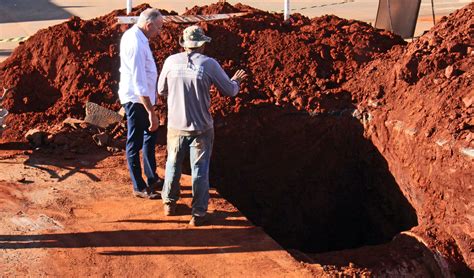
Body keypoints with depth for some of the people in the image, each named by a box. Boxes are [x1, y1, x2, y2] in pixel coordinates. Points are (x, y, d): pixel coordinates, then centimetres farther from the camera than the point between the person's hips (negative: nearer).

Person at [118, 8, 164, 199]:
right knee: (135, 143, 2)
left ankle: (152, 178, 35)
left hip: (140, 97, 11)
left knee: (150, 135, 22)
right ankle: (139, 188, 14)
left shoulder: (132, 35, 6)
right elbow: (139, 82, -28)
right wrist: (151, 112, -28)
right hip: (136, 99, -11)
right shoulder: (136, 44, -26)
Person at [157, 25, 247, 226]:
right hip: (201, 128, -2)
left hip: (176, 125, 2)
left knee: (173, 165, 21)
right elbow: (230, 91, -3)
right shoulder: (209, 64, -12)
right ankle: (198, 214, 11)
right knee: (199, 170, 8)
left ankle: (169, 203, 36)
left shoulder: (171, 61, -5)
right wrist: (236, 81, 20)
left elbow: (161, 90, 7)